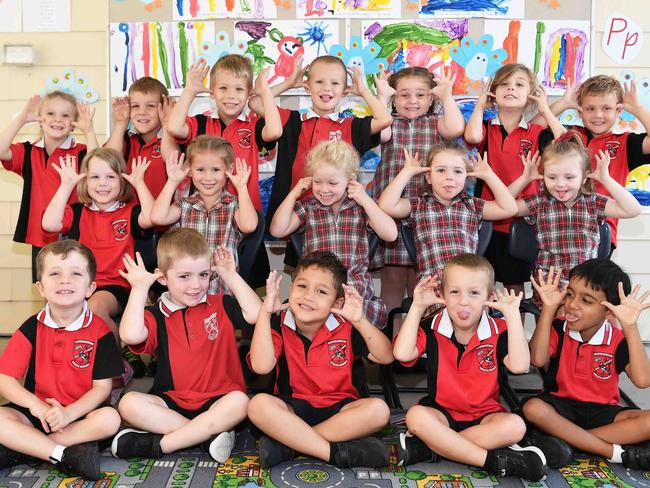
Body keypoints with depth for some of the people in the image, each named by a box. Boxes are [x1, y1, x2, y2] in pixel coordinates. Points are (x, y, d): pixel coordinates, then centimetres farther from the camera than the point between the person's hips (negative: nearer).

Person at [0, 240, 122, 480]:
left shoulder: (99, 330, -7)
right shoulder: (32, 328, -1)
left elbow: (102, 387, -9)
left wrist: (68, 414, -24)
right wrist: (36, 405, -21)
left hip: (81, 413, -1)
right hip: (38, 413, 2)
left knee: (110, 419, -31)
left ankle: (20, 448, -22)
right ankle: (67, 455, -25)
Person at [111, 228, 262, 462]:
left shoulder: (221, 306, 6)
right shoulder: (156, 316, 2)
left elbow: (255, 314, -11)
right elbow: (131, 335, -20)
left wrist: (230, 275, -4)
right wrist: (139, 288, -10)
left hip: (218, 400, 0)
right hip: (172, 403, 1)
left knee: (239, 400, -33)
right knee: (129, 403, -25)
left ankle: (157, 444, -25)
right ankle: (210, 433, -27)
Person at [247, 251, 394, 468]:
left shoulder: (345, 327, -6)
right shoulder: (279, 324, -8)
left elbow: (386, 357, -10)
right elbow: (261, 366, -23)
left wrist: (360, 321, -23)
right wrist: (265, 312, -23)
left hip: (340, 409, 1)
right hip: (293, 409, -1)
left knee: (378, 409, -28)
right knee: (259, 404, -31)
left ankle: (287, 443, -24)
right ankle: (337, 453, -28)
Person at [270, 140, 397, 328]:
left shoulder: (361, 206, 6)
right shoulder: (307, 207, 10)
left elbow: (390, 235, -4)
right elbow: (277, 230, 0)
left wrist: (366, 200, -6)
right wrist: (293, 194, 2)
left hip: (356, 288, 0)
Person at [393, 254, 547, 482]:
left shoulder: (498, 331, -4)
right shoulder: (432, 327, -5)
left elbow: (519, 366, -21)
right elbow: (402, 354, -21)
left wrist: (512, 315, -21)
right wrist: (417, 307, -17)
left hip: (485, 414, 1)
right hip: (441, 411, -1)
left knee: (515, 426, -30)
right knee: (416, 415, -33)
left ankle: (428, 446, -27)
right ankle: (494, 460, -28)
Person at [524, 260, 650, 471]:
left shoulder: (617, 340, -7)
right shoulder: (558, 329, -7)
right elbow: (538, 360, -26)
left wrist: (630, 327, -27)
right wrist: (548, 309, -25)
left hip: (602, 412, 1)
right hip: (561, 405, 0)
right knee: (533, 408, -34)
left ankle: (562, 439, -26)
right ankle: (615, 453, -26)